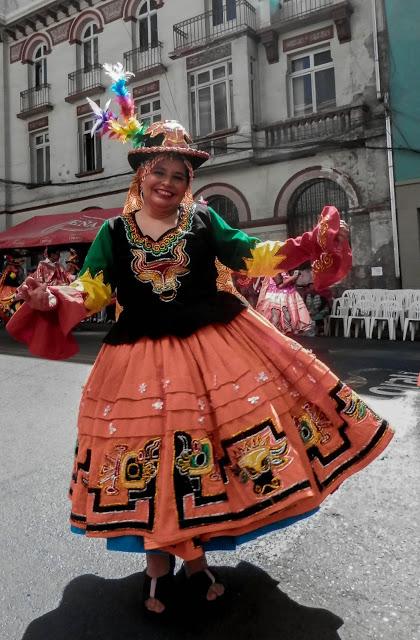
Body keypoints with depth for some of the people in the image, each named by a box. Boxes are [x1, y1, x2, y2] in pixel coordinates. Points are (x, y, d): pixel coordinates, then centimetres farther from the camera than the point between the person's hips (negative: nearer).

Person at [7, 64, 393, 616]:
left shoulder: (204, 221, 3)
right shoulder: (114, 232, 2)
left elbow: (250, 257, 5)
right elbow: (91, 291, 0)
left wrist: (311, 244, -4)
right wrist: (52, 299, -19)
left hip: (212, 350, 1)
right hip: (142, 358, 0)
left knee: (202, 457, 6)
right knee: (152, 460, 7)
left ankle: (196, 558, 32)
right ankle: (159, 566, 33)